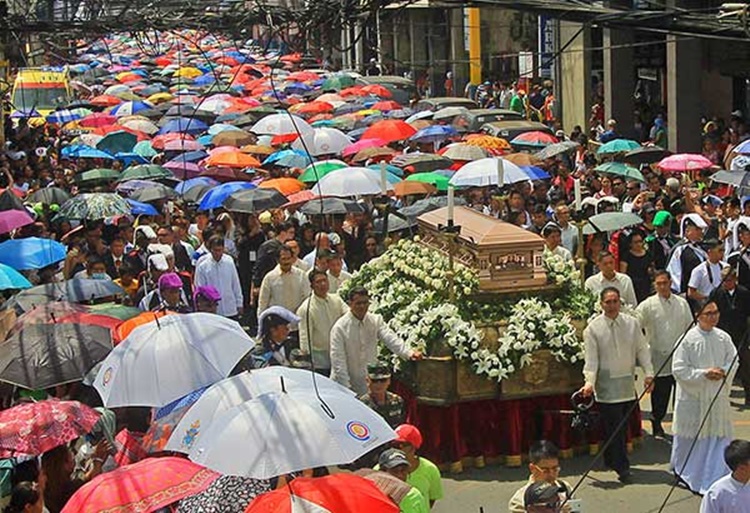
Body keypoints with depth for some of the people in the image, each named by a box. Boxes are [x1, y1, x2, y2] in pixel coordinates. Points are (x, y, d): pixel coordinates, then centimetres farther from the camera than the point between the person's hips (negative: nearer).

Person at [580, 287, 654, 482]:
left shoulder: (632, 323, 4)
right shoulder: (593, 328, -4)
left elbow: (642, 349, 9)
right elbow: (591, 359, -5)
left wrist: (648, 372, -1)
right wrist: (589, 382, -16)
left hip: (628, 384, 4)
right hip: (606, 385, -3)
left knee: (623, 424, 8)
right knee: (613, 427, -5)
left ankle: (612, 460, 22)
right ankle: (621, 466, 0)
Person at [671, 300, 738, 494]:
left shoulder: (723, 338, -1)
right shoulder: (688, 339, -13)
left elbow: (733, 361, 8)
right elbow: (678, 369, -13)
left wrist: (723, 373, -13)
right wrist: (704, 374, -20)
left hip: (718, 397, 3)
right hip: (692, 397, -3)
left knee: (719, 435, 4)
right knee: (691, 437, 10)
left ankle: (717, 476, 15)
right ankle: (682, 470, 32)